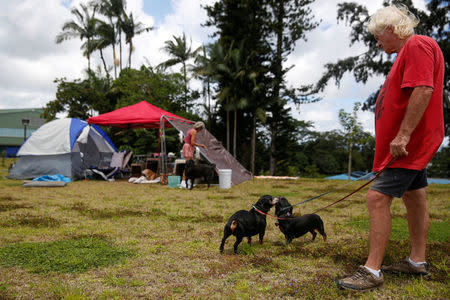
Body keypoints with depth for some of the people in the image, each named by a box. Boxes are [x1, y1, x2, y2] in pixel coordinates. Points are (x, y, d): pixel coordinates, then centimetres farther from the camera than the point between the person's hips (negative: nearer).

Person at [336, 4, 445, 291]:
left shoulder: (417, 45, -13)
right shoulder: (408, 51, 21)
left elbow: (423, 90, -26)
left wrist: (403, 135, -29)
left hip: (408, 142, -11)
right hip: (410, 143, 11)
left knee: (378, 197, -15)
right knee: (414, 197, 15)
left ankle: (371, 271, -9)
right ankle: (417, 261, 28)